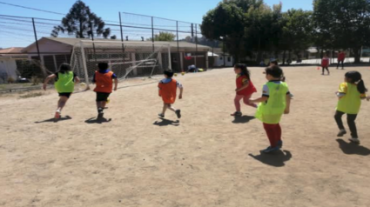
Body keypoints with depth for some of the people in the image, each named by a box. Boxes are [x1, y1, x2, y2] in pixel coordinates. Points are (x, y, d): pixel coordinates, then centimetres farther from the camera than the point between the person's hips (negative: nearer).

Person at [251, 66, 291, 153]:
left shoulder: (267, 85, -21)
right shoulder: (283, 85, 1)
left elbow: (264, 98, -23)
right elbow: (288, 97, 6)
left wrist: (253, 101, -10)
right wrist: (287, 107, 16)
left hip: (269, 110, -8)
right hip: (279, 108, 8)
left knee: (268, 127, 5)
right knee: (275, 125, 25)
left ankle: (273, 146, 10)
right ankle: (278, 141, 40)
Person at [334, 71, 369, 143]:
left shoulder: (344, 85, -12)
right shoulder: (359, 86, 4)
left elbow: (341, 94, -26)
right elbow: (362, 97, 7)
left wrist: (337, 93, -6)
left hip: (343, 106, -4)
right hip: (354, 107, 5)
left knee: (337, 116, 22)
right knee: (351, 121, 14)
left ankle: (342, 129, 9)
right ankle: (354, 137, 13)